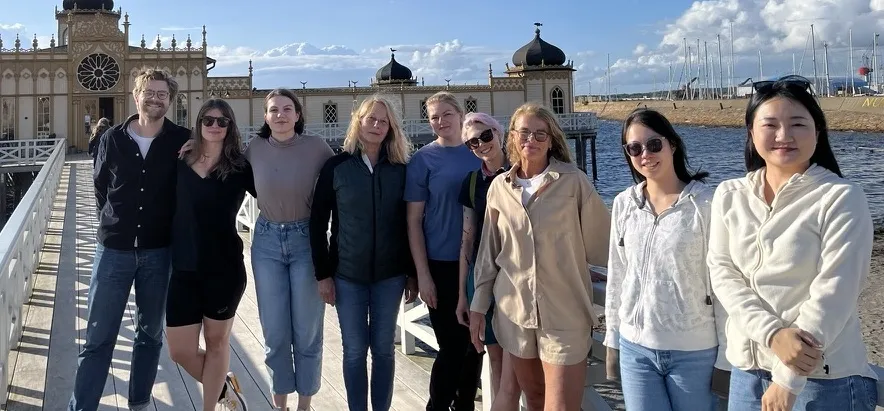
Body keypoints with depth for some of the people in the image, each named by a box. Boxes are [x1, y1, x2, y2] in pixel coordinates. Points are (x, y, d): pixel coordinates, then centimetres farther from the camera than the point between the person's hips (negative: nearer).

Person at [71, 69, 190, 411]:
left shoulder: (182, 141, -5)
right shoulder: (112, 139, -1)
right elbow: (100, 186, 12)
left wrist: (167, 227, 1)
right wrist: (114, 224, 11)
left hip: (159, 252, 0)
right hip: (114, 249, 0)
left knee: (150, 333, 12)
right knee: (98, 337, 3)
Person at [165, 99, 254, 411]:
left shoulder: (240, 167, -4)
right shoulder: (181, 164, 3)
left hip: (225, 269, -3)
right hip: (184, 270, 3)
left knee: (217, 342, 12)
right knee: (181, 352, 6)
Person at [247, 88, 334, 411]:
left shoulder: (316, 147, -8)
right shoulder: (254, 149, 0)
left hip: (307, 240, -2)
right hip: (267, 241, 2)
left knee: (307, 330, 6)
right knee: (274, 331, 8)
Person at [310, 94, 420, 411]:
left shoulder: (400, 169, 2)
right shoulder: (337, 166, -2)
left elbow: (409, 224, 4)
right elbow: (318, 222, -1)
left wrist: (412, 273, 3)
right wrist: (323, 273, -5)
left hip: (390, 273, 1)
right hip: (347, 274, -1)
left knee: (383, 348, 9)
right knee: (355, 350, 6)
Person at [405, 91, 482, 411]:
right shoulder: (423, 160, -4)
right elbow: (414, 221, -5)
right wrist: (423, 274, -10)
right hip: (442, 265, -3)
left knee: (474, 341, 12)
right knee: (452, 345, 0)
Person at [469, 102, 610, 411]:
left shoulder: (574, 181, -6)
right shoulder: (500, 187, 4)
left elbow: (602, 240, -1)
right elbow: (489, 252, 9)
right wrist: (479, 305, 9)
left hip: (564, 313, -3)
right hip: (514, 310, 3)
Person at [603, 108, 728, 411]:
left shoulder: (705, 203, -10)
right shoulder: (623, 204, 2)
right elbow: (617, 275, 9)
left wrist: (727, 353, -6)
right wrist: (612, 338, 11)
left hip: (693, 351, -3)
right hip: (635, 346, 3)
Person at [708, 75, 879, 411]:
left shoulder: (842, 198, -10)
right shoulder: (729, 196, 3)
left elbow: (834, 292, -15)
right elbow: (723, 273, -3)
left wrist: (789, 381, -16)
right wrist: (772, 334, -18)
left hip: (824, 377, -4)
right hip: (747, 369, 4)